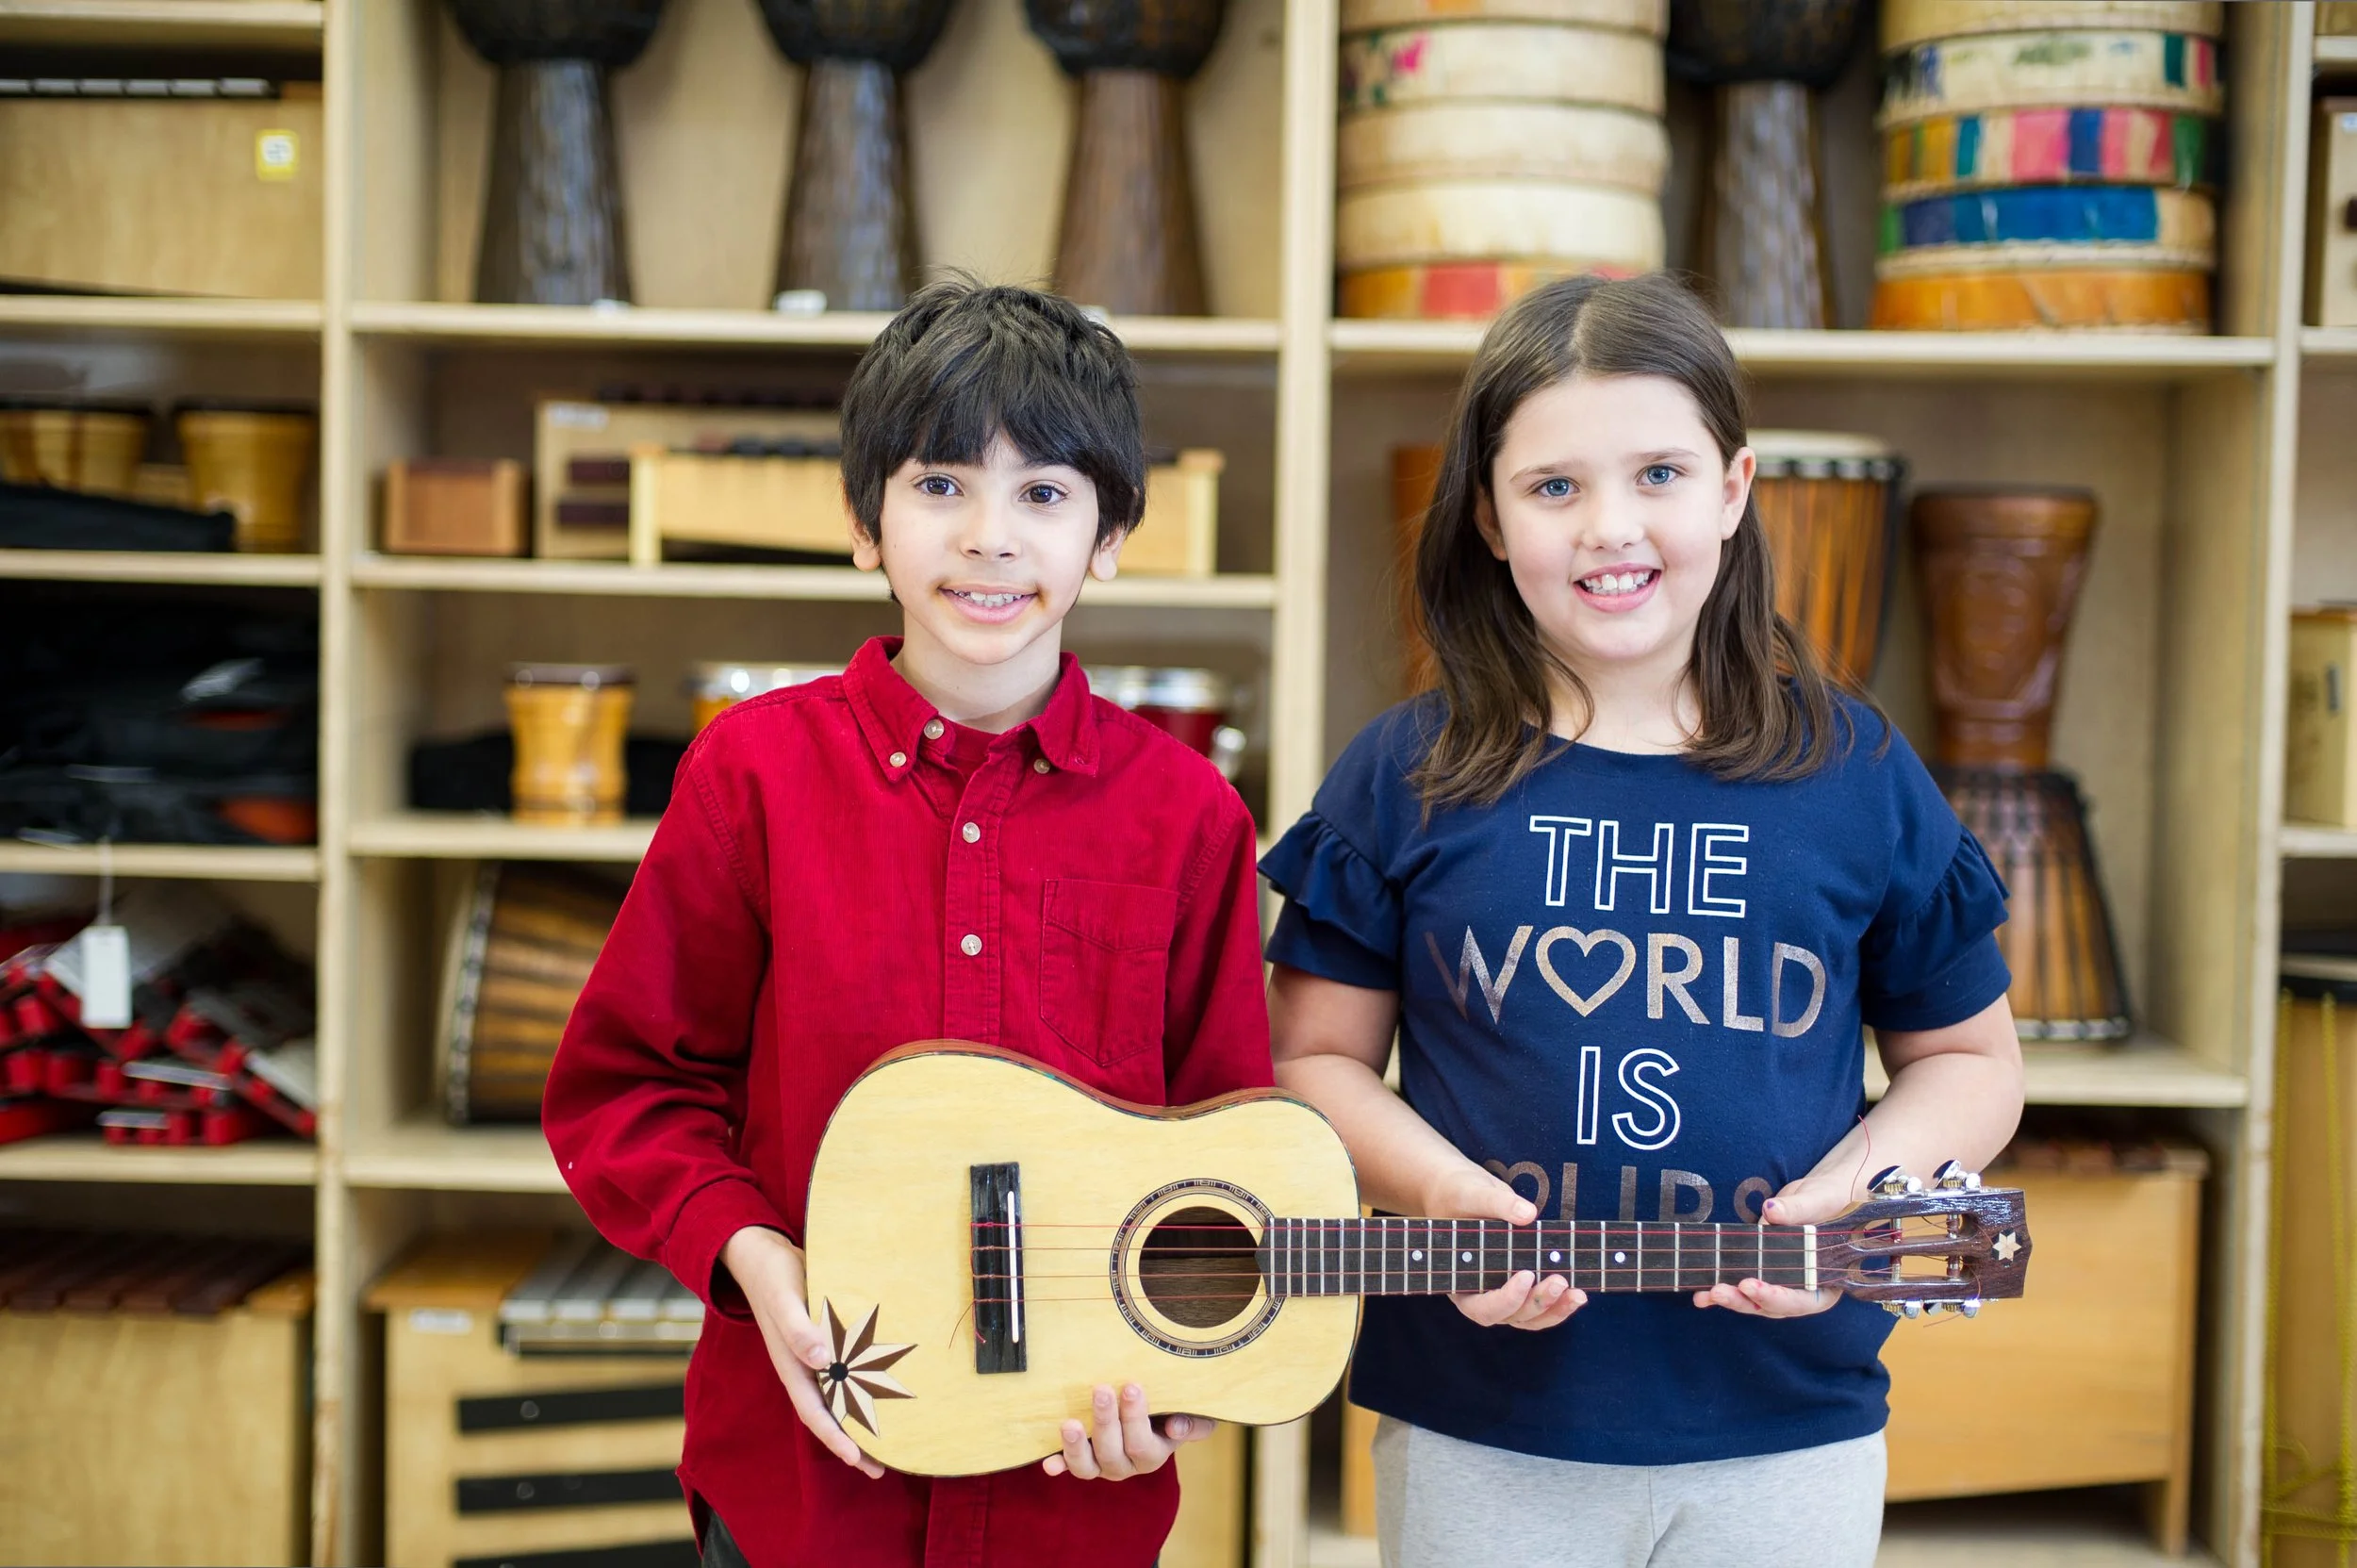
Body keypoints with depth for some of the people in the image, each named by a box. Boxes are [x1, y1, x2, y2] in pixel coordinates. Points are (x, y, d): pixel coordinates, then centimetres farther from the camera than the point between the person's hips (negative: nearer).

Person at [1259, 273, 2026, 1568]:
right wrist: (1438, 1188, -14)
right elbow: (1315, 1057, 3)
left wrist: (1855, 1193, -9)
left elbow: (1966, 1059, 8)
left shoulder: (1858, 779, -1)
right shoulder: (1405, 781, -3)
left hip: (1785, 1432, 1)